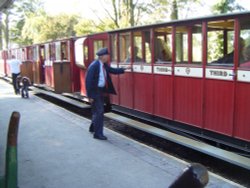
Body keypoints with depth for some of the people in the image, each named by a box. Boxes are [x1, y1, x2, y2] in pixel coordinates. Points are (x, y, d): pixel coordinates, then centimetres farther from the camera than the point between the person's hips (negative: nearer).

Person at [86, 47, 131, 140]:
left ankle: (93, 127, 38)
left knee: (97, 110, 19)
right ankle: (98, 133, 4)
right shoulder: (94, 66, -21)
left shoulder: (104, 65, 5)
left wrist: (124, 69, 13)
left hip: (101, 90, 9)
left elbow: (112, 70, 20)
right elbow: (89, 81, -21)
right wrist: (90, 95, -21)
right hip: (95, 91, -9)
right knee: (99, 111, -6)